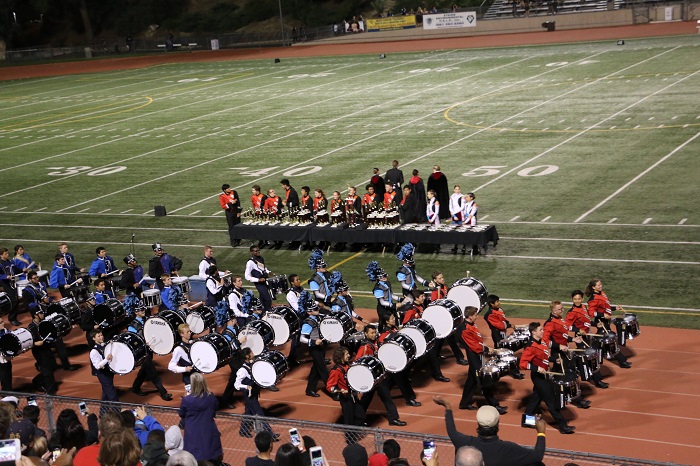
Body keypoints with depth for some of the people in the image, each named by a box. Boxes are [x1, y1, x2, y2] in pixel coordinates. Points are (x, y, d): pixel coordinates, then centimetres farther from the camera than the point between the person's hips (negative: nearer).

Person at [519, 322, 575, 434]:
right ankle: (563, 426, -3)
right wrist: (537, 368, -31)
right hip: (538, 377, -10)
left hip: (543, 375, 10)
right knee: (552, 401, -6)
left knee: (536, 397, 20)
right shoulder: (531, 347, -23)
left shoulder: (541, 343, 5)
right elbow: (523, 364, -25)